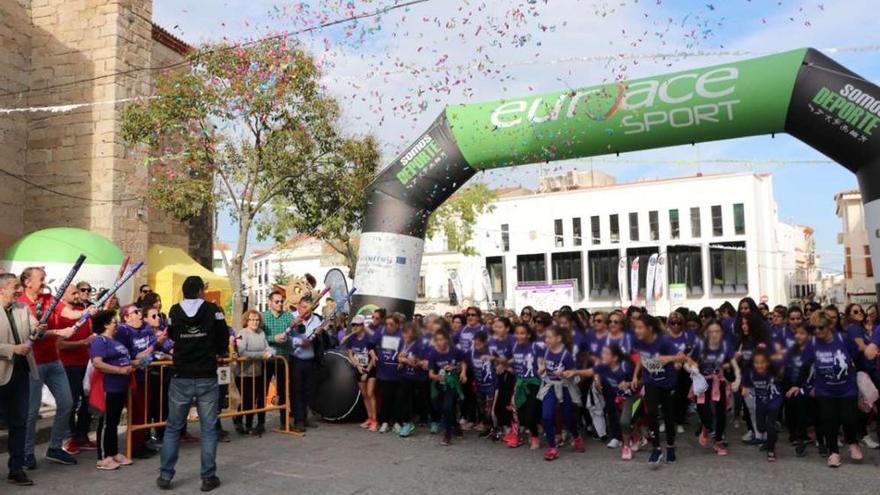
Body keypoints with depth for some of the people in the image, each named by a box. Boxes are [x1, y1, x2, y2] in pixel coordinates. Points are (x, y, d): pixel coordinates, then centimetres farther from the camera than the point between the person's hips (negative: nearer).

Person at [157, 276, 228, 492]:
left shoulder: (174, 311, -1)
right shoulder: (213, 310, -7)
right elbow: (224, 339, 1)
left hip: (181, 378, 2)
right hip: (207, 378, -2)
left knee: (173, 428, 13)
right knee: (209, 429, 5)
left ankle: (165, 476, 16)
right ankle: (208, 477, 7)